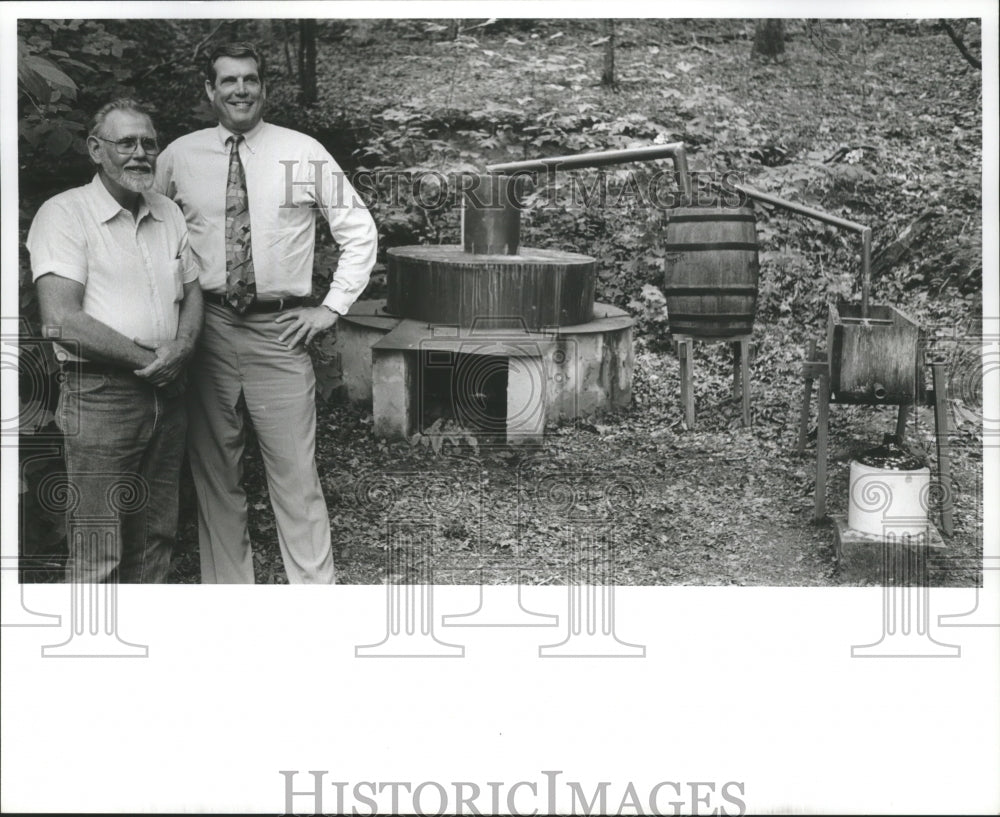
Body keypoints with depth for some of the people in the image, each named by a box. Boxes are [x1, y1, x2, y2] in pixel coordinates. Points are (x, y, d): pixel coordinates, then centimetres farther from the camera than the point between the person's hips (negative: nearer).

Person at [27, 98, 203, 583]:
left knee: (157, 537, 14)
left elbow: (192, 292, 17)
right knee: (99, 554, -3)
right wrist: (148, 359, -14)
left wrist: (182, 346, -5)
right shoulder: (64, 214, -9)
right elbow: (62, 320, -17)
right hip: (99, 394, -7)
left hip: (167, 393, 7)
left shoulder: (169, 214, 13)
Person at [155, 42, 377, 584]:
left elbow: (360, 233, 7)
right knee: (213, 473, 8)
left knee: (296, 474, -2)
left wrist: (332, 307, 1)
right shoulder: (178, 157, 4)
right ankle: (227, 588, 18)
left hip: (280, 333, -1)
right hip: (206, 330, 2)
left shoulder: (304, 153, 1)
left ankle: (316, 588, 5)